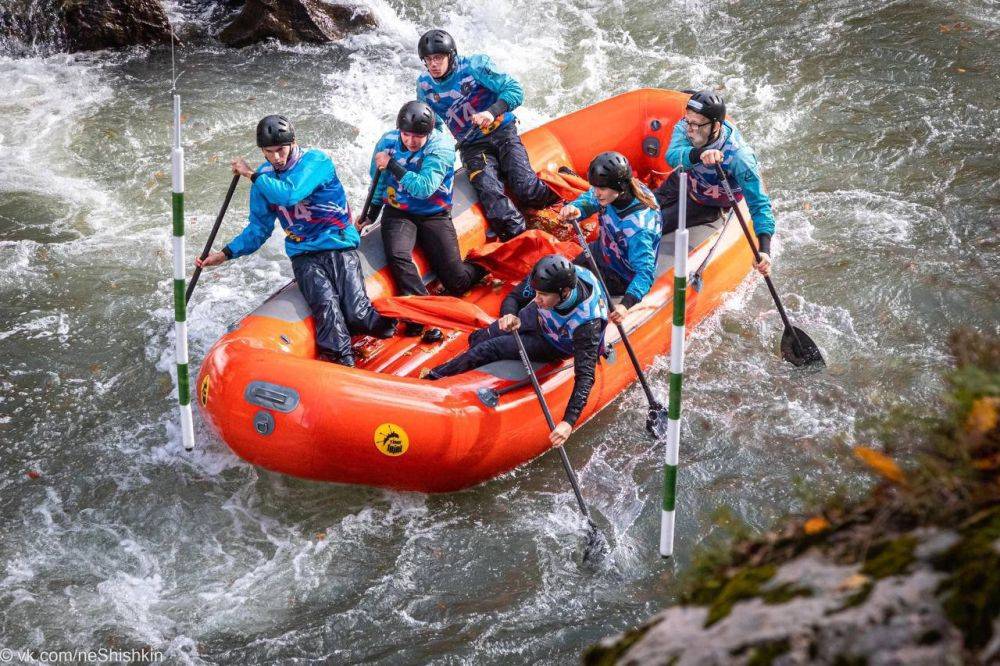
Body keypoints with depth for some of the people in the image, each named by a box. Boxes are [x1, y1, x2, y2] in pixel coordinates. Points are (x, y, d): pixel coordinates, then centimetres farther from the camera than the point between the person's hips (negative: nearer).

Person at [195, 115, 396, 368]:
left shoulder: (315, 160, -9)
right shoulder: (264, 176, 9)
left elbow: (289, 194, -26)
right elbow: (259, 228, 20)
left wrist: (252, 175, -13)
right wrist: (226, 253, 9)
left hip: (341, 248, -3)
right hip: (305, 257, 3)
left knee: (357, 314, -20)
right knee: (326, 305, -26)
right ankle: (341, 364, -33)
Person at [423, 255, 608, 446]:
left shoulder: (587, 321, -44)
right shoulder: (546, 277, -32)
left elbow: (586, 375, -42)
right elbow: (513, 298, -16)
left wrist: (568, 421, -51)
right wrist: (509, 315, -41)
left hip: (555, 346, -4)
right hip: (539, 318, 4)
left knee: (488, 350, -10)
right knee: (479, 339, 8)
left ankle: (435, 376, 12)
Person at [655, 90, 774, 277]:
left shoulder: (739, 157, -41)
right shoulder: (686, 127, -29)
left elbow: (759, 204, -40)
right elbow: (672, 156, -48)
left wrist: (764, 250, -52)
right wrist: (699, 154, -70)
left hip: (706, 204, -4)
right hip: (683, 182, 4)